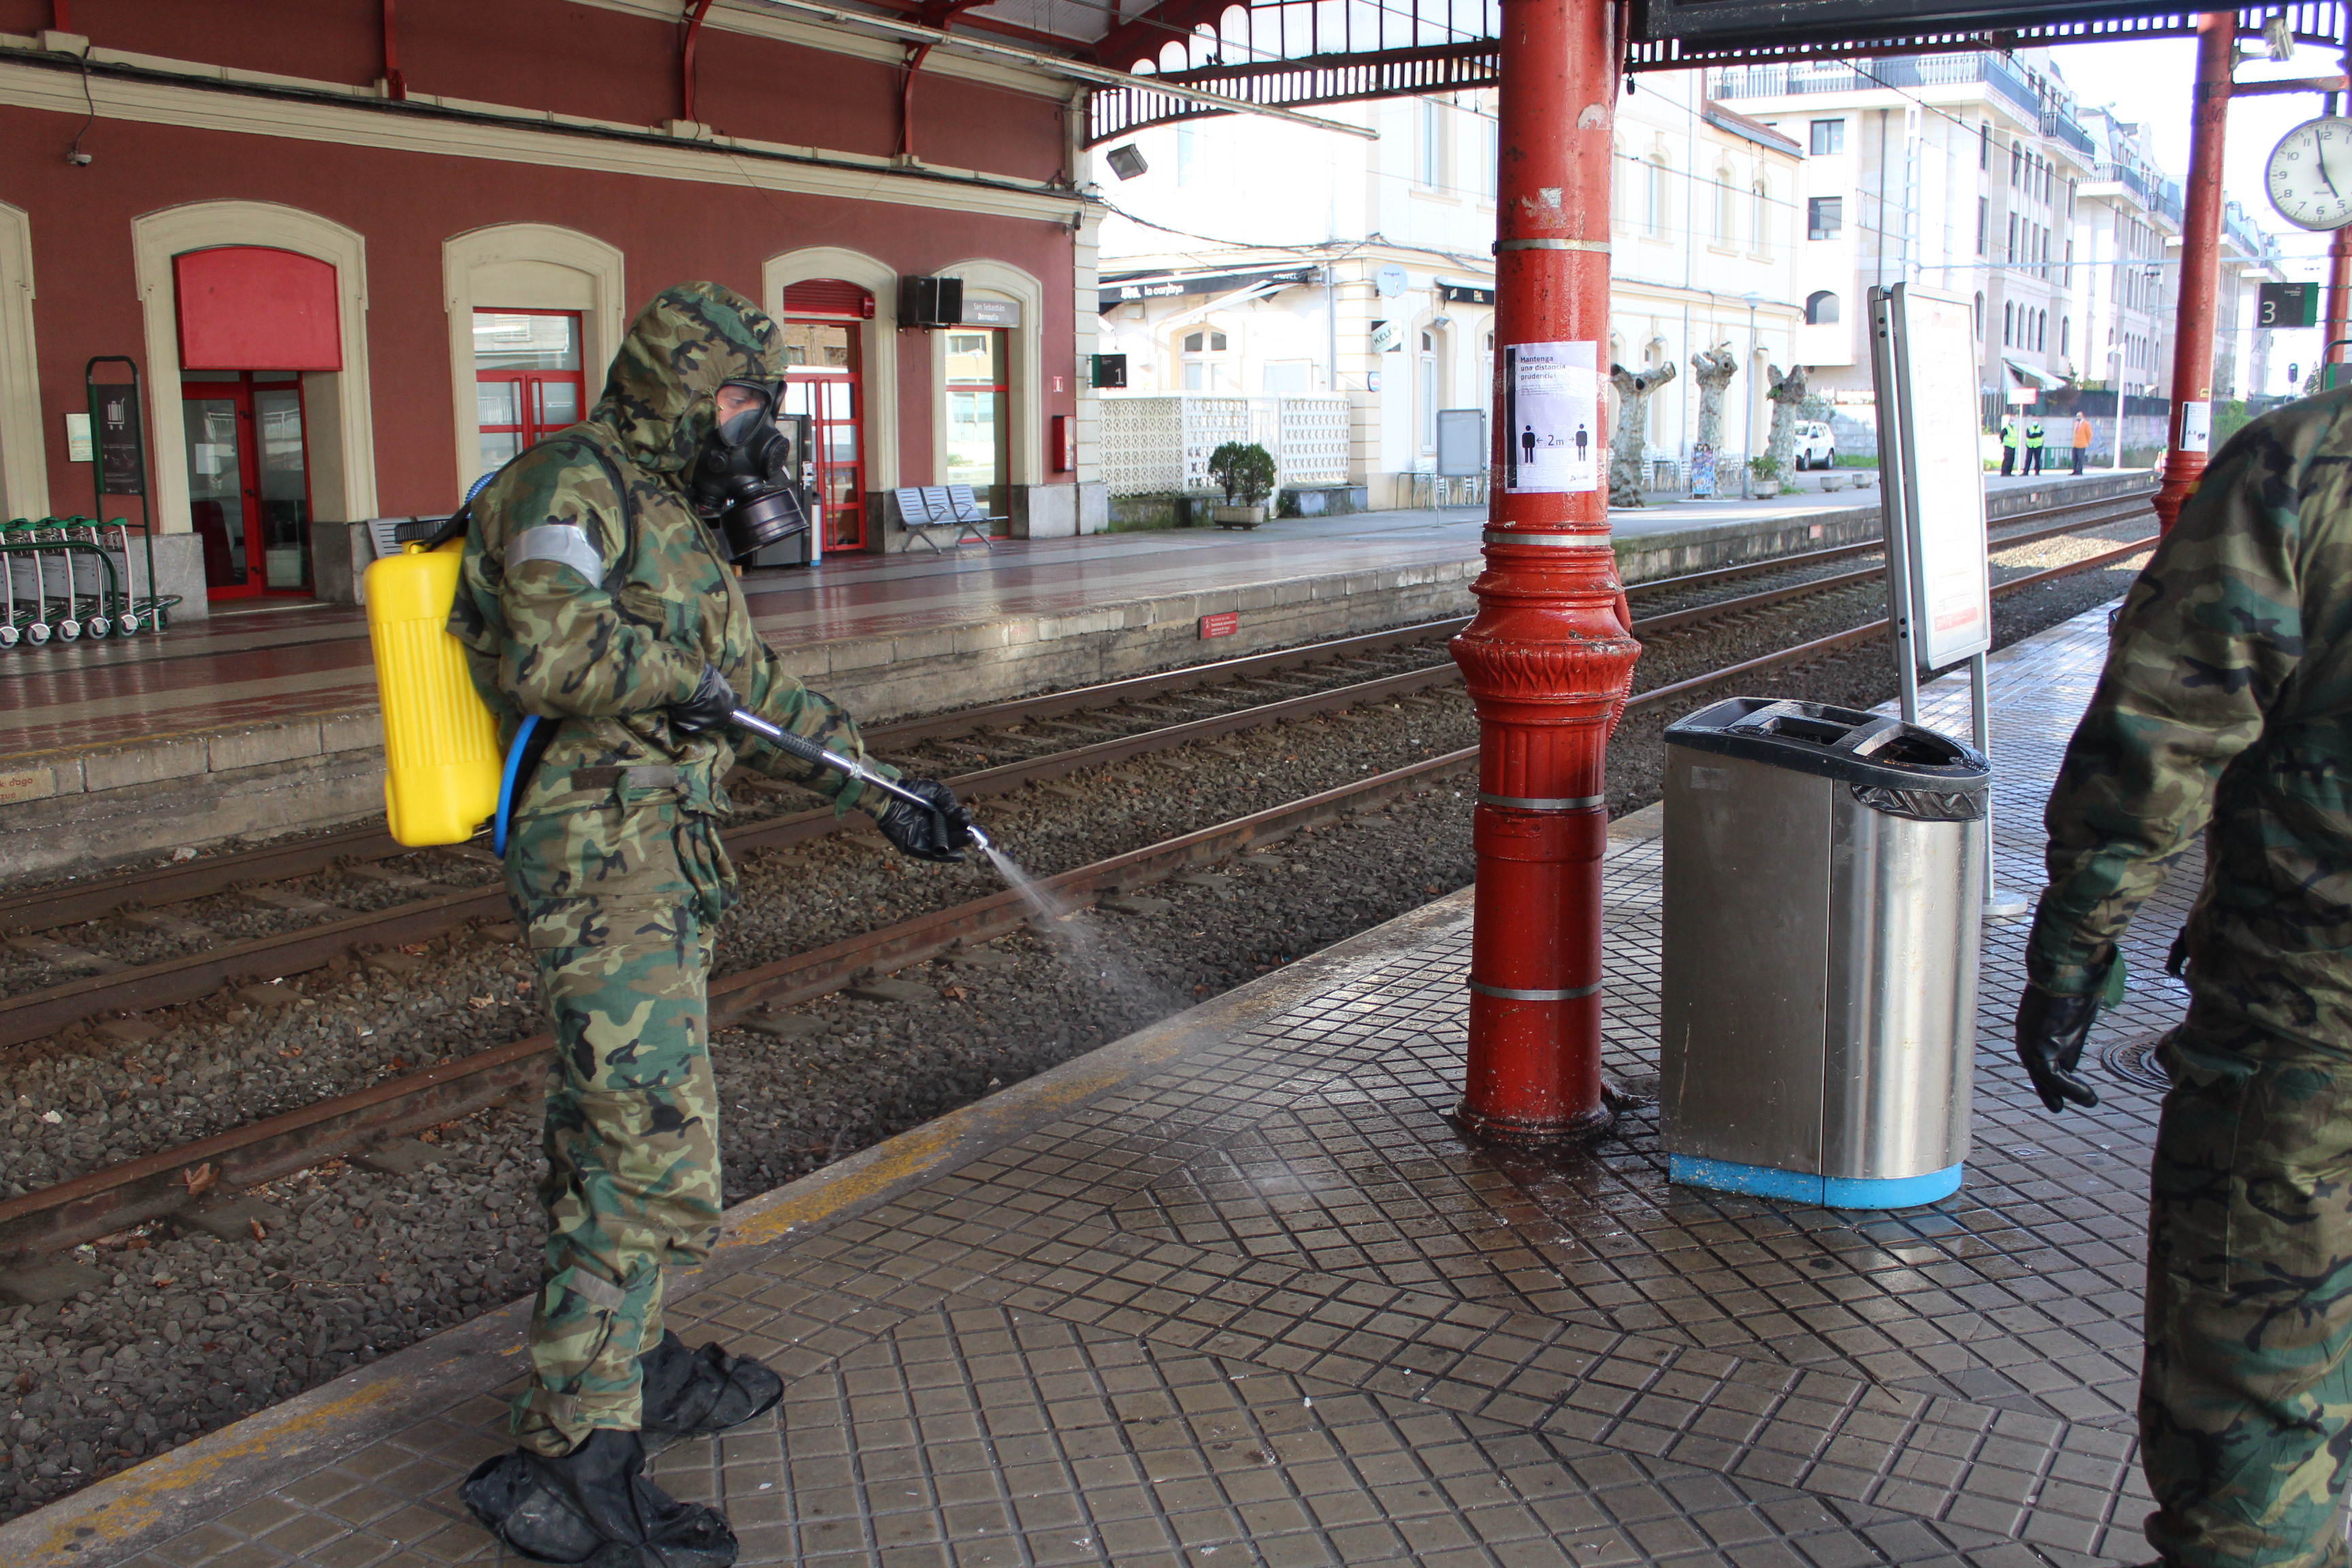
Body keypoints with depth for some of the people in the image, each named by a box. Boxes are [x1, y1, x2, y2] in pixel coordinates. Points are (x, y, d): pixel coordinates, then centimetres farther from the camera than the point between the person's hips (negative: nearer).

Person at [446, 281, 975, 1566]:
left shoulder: (671, 518, 20)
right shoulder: (571, 485, -10)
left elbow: (763, 697, 23)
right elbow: (551, 654, -28)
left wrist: (886, 801, 20)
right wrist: (680, 675, -12)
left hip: (654, 860, 10)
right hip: (606, 863, -10)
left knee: (609, 1129, 20)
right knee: (652, 1156, -11)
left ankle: (624, 1362, 35)